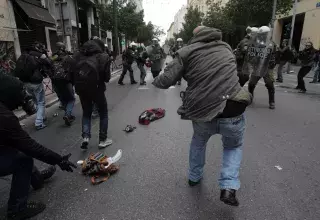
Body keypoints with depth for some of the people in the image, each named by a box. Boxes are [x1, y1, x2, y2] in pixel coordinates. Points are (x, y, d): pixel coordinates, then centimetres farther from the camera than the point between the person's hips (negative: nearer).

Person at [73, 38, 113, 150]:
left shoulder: (79, 56, 8)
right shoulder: (103, 56, -3)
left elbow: (73, 73, 6)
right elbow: (107, 77, -6)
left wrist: (79, 86, 16)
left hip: (81, 89, 4)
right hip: (97, 89, -3)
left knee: (86, 113, 22)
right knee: (103, 113, 15)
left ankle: (85, 136, 6)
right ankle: (103, 140, 18)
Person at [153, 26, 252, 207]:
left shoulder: (187, 51, 1)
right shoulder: (226, 48, 13)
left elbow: (165, 81, -4)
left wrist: (155, 81, 18)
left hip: (201, 113, 0)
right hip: (232, 112, 1)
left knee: (198, 141, 32)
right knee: (234, 146, 28)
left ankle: (194, 177, 45)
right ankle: (229, 188, 13)